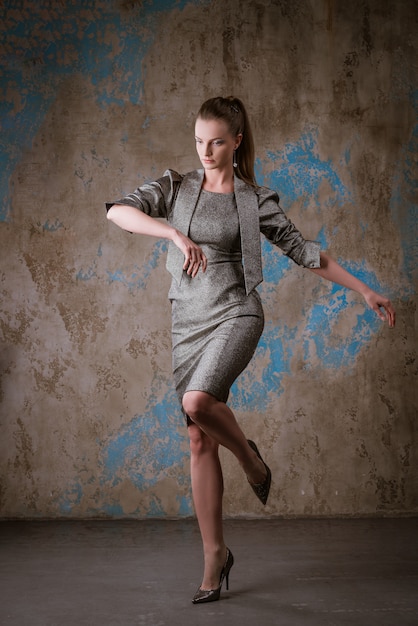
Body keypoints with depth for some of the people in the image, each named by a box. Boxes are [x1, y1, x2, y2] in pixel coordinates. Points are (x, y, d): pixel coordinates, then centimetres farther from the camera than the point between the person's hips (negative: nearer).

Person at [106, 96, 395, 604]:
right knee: (200, 443, 4)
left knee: (198, 402, -30)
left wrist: (365, 292, 6)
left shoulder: (256, 200, 3)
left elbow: (303, 251, 7)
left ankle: (249, 456, 3)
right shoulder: (175, 187, 6)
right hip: (188, 323, 3)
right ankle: (215, 555, 15)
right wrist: (174, 233, -26)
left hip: (235, 315, -3)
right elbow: (118, 211, -9)